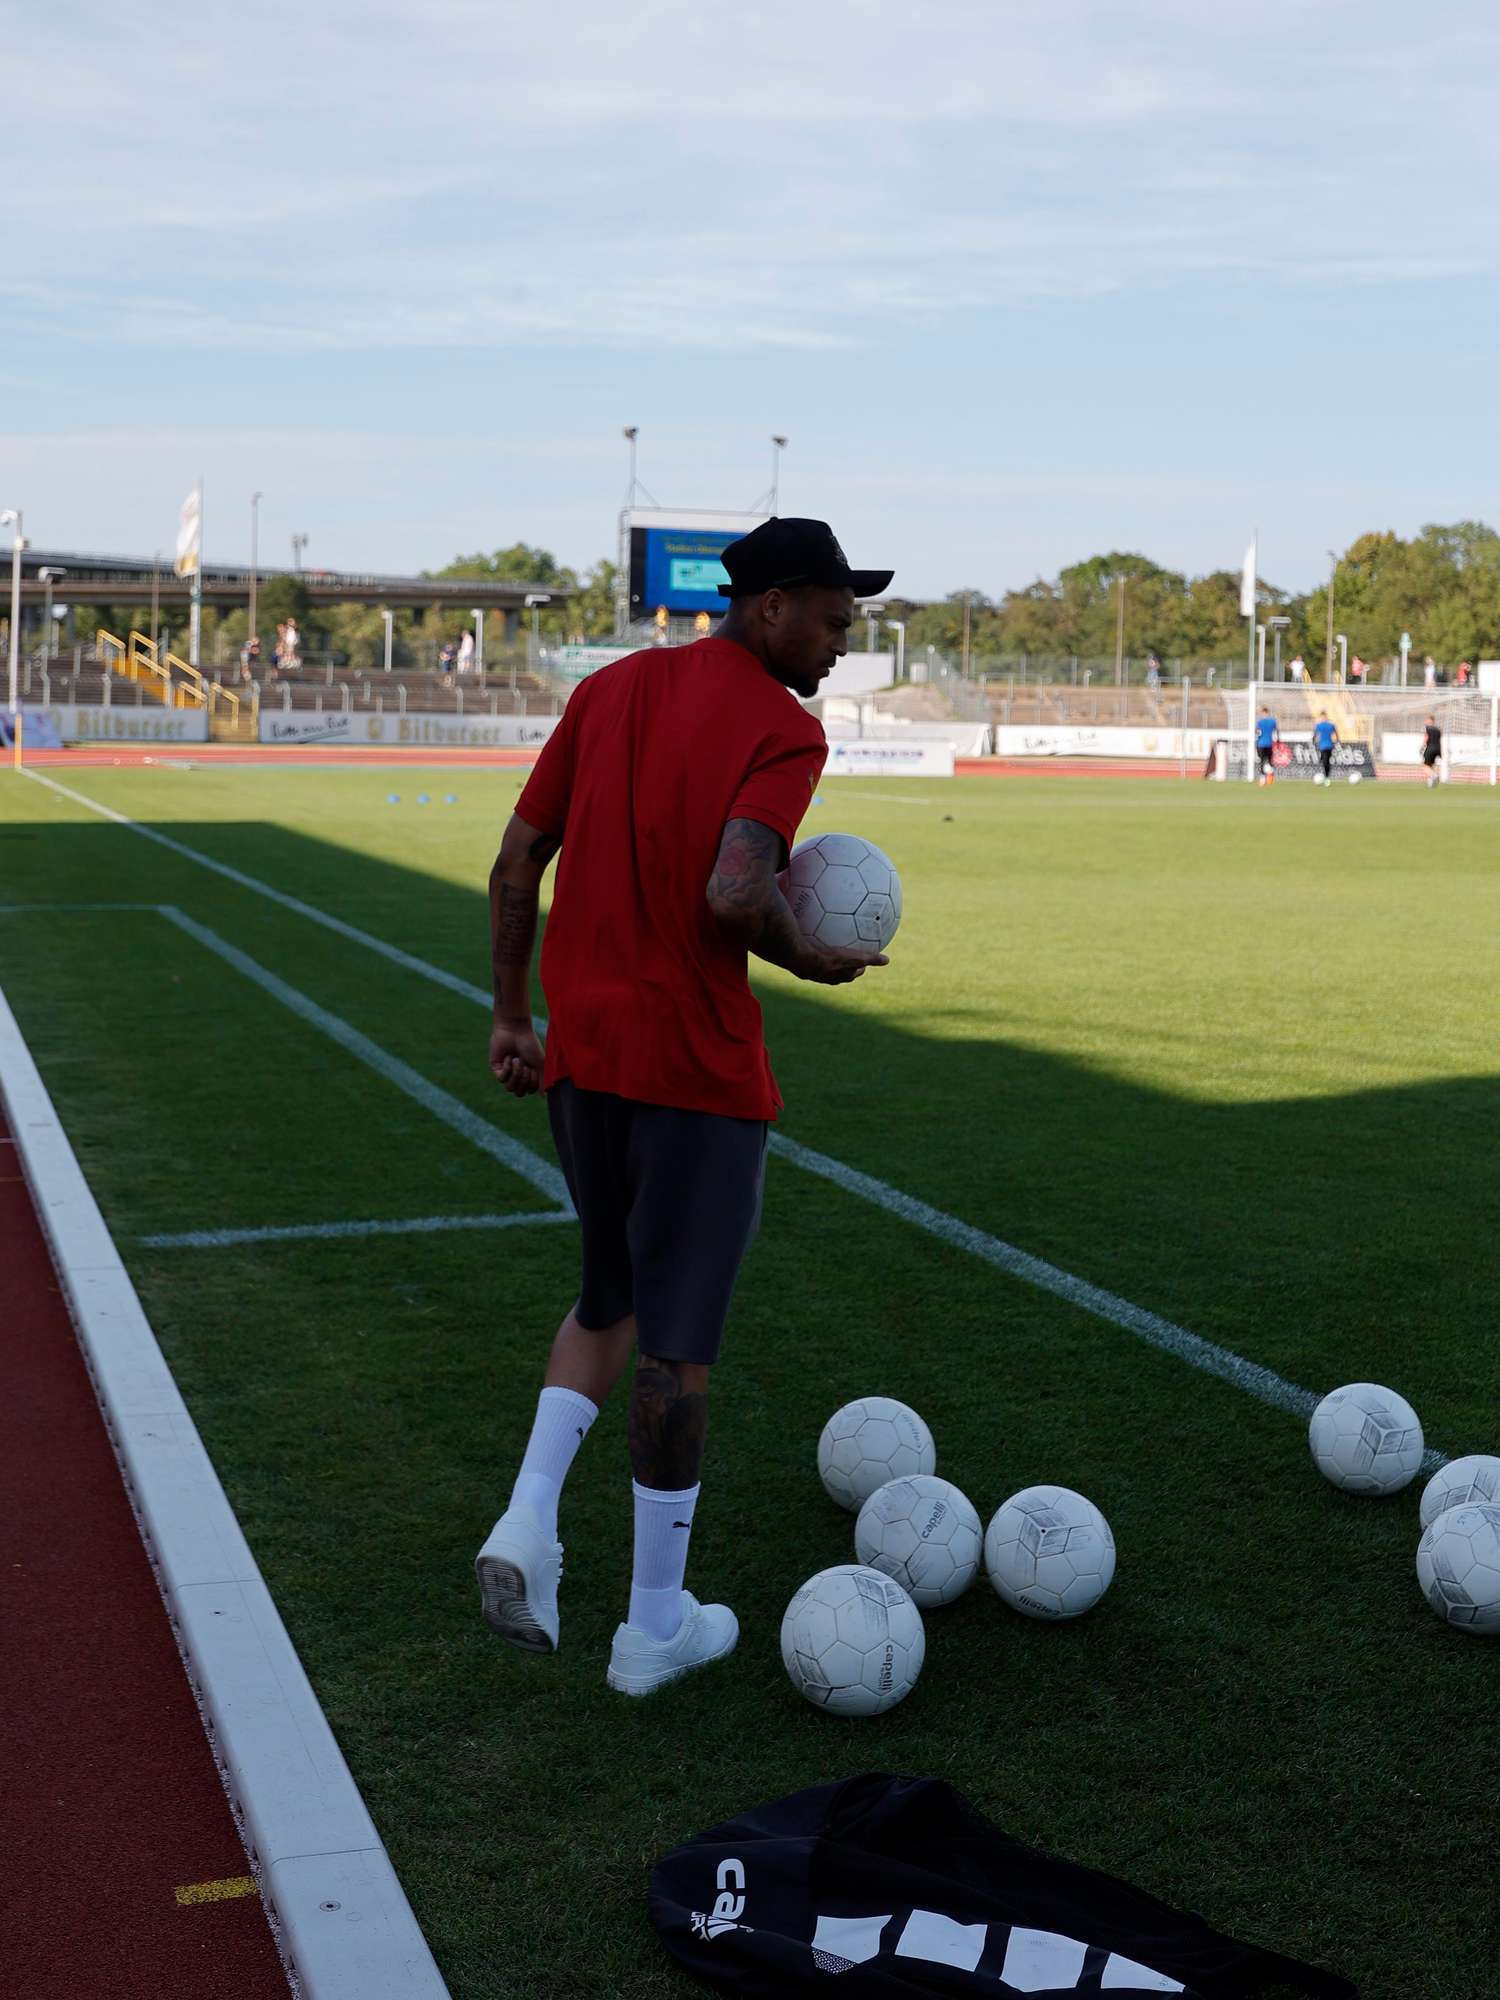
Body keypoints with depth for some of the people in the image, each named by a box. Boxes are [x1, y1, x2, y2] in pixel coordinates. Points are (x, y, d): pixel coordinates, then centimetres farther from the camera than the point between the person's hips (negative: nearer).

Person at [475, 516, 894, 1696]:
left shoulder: (609, 689, 9)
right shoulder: (784, 731, -10)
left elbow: (517, 860, 8)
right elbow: (734, 896, -25)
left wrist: (513, 1015, 13)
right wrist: (808, 959, -6)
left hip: (579, 1053, 6)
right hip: (697, 1067, -6)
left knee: (612, 1295, 25)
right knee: (679, 1335, 7)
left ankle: (529, 1521, 7)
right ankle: (656, 1624, 18)